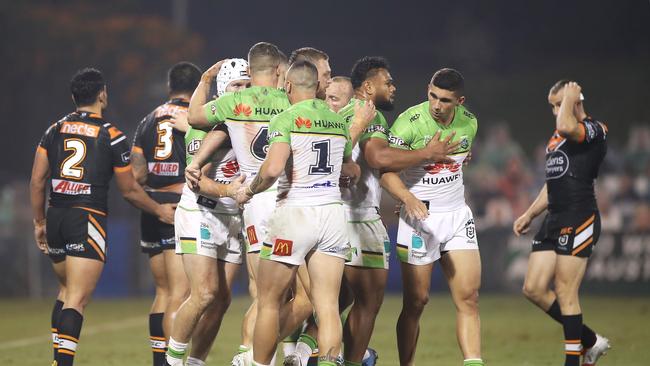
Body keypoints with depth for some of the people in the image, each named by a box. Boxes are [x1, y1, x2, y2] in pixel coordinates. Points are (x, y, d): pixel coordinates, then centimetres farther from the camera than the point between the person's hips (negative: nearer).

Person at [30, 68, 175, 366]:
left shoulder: (55, 130, 8)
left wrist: (39, 222, 16)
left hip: (56, 216, 5)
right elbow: (129, 190, 3)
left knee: (66, 290, 22)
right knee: (77, 299, -9)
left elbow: (37, 180, 6)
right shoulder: (112, 136, -3)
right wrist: (159, 211, 18)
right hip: (88, 218, -5)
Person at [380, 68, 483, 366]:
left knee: (468, 297, -5)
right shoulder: (409, 122, -14)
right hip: (419, 217, -5)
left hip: (458, 215, 5)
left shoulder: (469, 123, 3)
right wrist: (408, 198, -34)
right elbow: (386, 171, -18)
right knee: (416, 301, -2)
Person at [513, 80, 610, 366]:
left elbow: (566, 127, -32)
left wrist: (569, 97, -15)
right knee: (534, 289, 4)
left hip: (579, 221, -9)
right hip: (554, 221, 9)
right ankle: (591, 341, 16)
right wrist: (529, 215, 25)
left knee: (565, 293, -9)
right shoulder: (556, 138, 20)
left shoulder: (594, 129, -8)